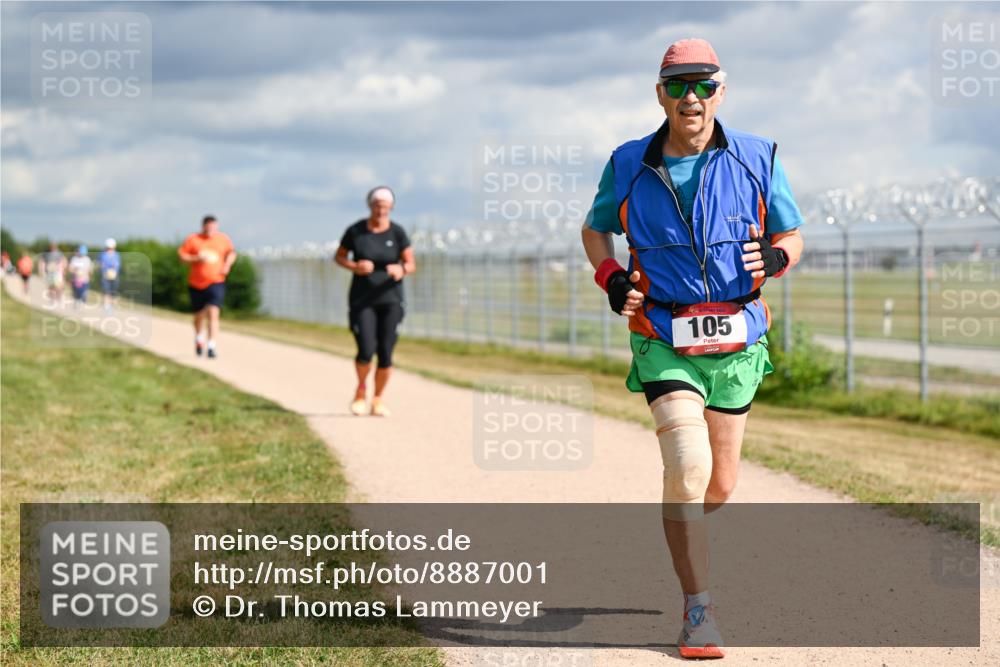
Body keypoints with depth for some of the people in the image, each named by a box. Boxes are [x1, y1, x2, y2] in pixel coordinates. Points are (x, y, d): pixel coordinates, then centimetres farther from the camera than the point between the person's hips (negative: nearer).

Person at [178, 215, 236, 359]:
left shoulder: (223, 239, 3)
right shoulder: (193, 240, -3)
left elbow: (231, 253, 19)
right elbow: (181, 255, -3)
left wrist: (228, 263, 0)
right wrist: (196, 258, -18)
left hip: (216, 283, -1)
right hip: (196, 284, 1)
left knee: (213, 313, -18)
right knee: (199, 315, 16)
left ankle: (211, 346, -20)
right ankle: (199, 338, 46)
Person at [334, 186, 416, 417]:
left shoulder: (397, 233, -4)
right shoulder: (355, 231, -4)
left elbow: (411, 264, -3)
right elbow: (339, 257, 7)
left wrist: (401, 270, -26)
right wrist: (354, 267, -13)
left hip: (390, 300, 1)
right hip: (362, 300, -1)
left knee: (385, 354, -3)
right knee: (366, 352, -14)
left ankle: (378, 400, 18)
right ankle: (361, 388, 17)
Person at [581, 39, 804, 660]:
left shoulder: (758, 159, 0)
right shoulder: (629, 166, 0)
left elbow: (793, 237, 9)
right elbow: (596, 229, 16)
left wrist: (773, 258, -15)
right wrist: (613, 279, -3)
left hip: (737, 343, 2)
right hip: (664, 344, -2)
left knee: (719, 484, 10)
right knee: (688, 466, -20)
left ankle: (687, 542, 45)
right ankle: (700, 613, -13)